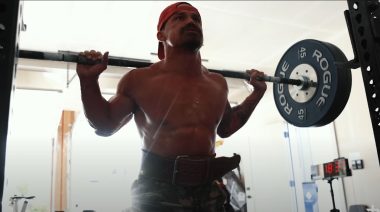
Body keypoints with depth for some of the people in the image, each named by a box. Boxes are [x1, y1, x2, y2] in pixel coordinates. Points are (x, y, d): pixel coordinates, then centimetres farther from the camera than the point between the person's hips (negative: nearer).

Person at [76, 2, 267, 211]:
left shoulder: (218, 84, 6)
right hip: (158, 192, -4)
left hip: (209, 191, 5)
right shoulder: (139, 80, -6)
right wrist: (88, 80, -8)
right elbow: (104, 126, 4)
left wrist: (257, 92, 18)